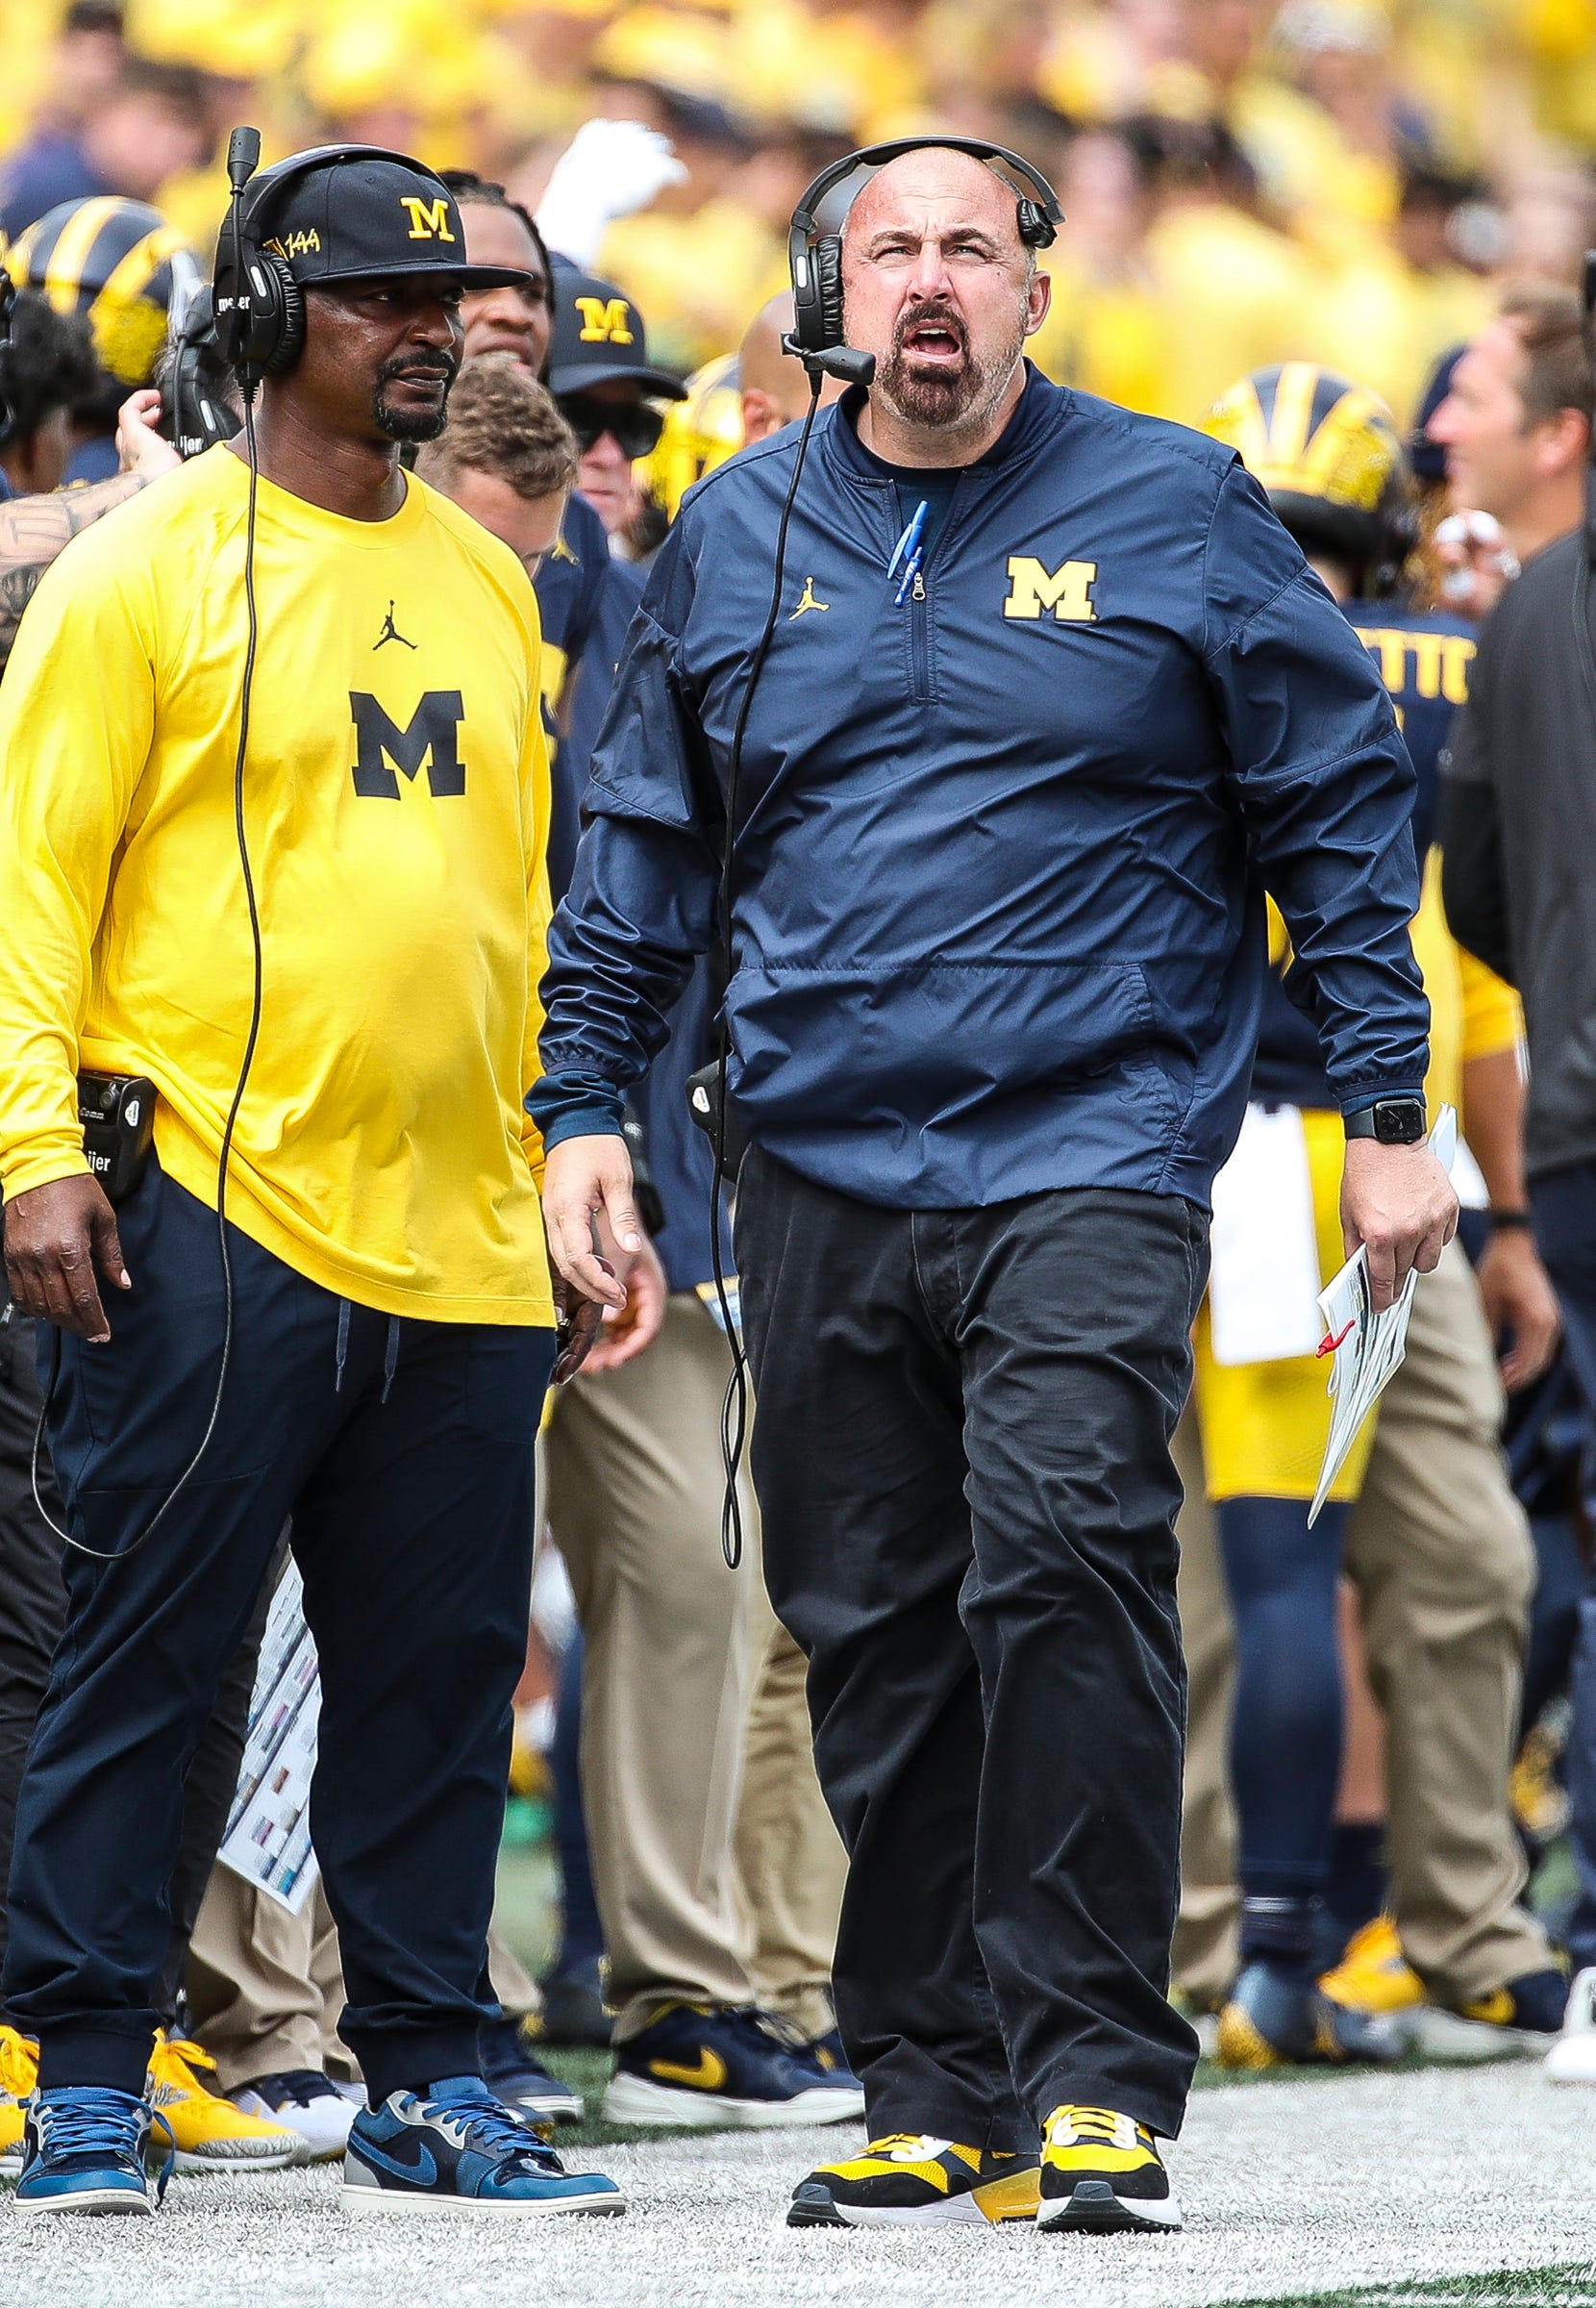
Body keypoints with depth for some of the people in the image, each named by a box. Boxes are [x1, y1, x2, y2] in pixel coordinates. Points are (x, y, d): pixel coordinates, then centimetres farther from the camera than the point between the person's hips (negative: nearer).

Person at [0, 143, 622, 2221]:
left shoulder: (487, 586, 15)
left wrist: (549, 1148, 18)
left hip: (458, 1238, 6)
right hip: (210, 1210, -6)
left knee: (440, 1678, 8)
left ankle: (425, 2089, 14)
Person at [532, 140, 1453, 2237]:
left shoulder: (1175, 514, 3)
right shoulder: (739, 539, 11)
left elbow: (1340, 813, 7)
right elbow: (640, 854, 19)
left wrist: (1390, 1114, 3)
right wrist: (584, 1109, 11)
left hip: (1092, 1152, -4)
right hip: (824, 1177, 4)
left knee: (1063, 1556, -19)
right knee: (875, 1634, 4)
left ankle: (1094, 2084, -14)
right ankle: (933, 2093, 13)